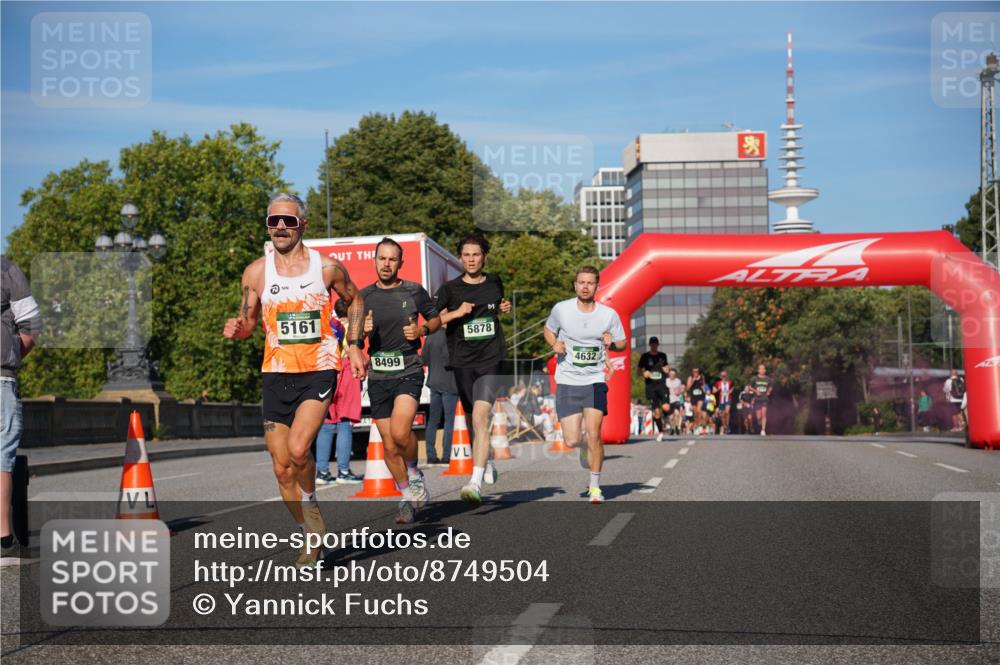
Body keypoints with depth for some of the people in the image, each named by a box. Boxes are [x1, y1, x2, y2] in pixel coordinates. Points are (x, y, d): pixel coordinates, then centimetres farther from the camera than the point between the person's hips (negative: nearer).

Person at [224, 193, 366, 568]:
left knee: (298, 449, -24)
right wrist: (237, 328, -13)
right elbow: (248, 322, 10)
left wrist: (354, 345, 6)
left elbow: (354, 301, 15)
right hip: (276, 374, 3)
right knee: (282, 470, 6)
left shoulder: (327, 267, -2)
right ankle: (313, 538, 24)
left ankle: (310, 501, 8)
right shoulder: (256, 272, 2)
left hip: (319, 371, -3)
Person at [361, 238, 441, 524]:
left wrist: (422, 330, -6)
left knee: (400, 431, -24)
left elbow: (436, 319, 15)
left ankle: (414, 473, 6)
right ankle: (408, 497, 22)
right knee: (390, 446, 4)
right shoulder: (364, 296, 6)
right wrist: (363, 331, -12)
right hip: (378, 375, 3)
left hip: (408, 371, -3)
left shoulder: (414, 291, 2)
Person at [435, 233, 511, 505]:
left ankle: (476, 482, -24)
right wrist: (457, 313, -15)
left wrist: (503, 310, 6)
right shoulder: (449, 289, 2)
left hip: (492, 360, -1)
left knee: (480, 416, -18)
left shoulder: (495, 284, 9)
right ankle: (487, 463, 39)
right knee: (474, 421, 10)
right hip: (463, 362, 1)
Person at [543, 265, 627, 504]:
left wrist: (611, 342, -13)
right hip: (567, 381, 0)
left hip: (594, 381, 0)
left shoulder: (609, 314, -3)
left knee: (593, 435, -11)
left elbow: (622, 344, 10)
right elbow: (548, 330, 14)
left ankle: (595, 486, 6)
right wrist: (555, 344, -7)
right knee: (572, 441, -4)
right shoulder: (561, 309, -4)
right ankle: (585, 447, 35)